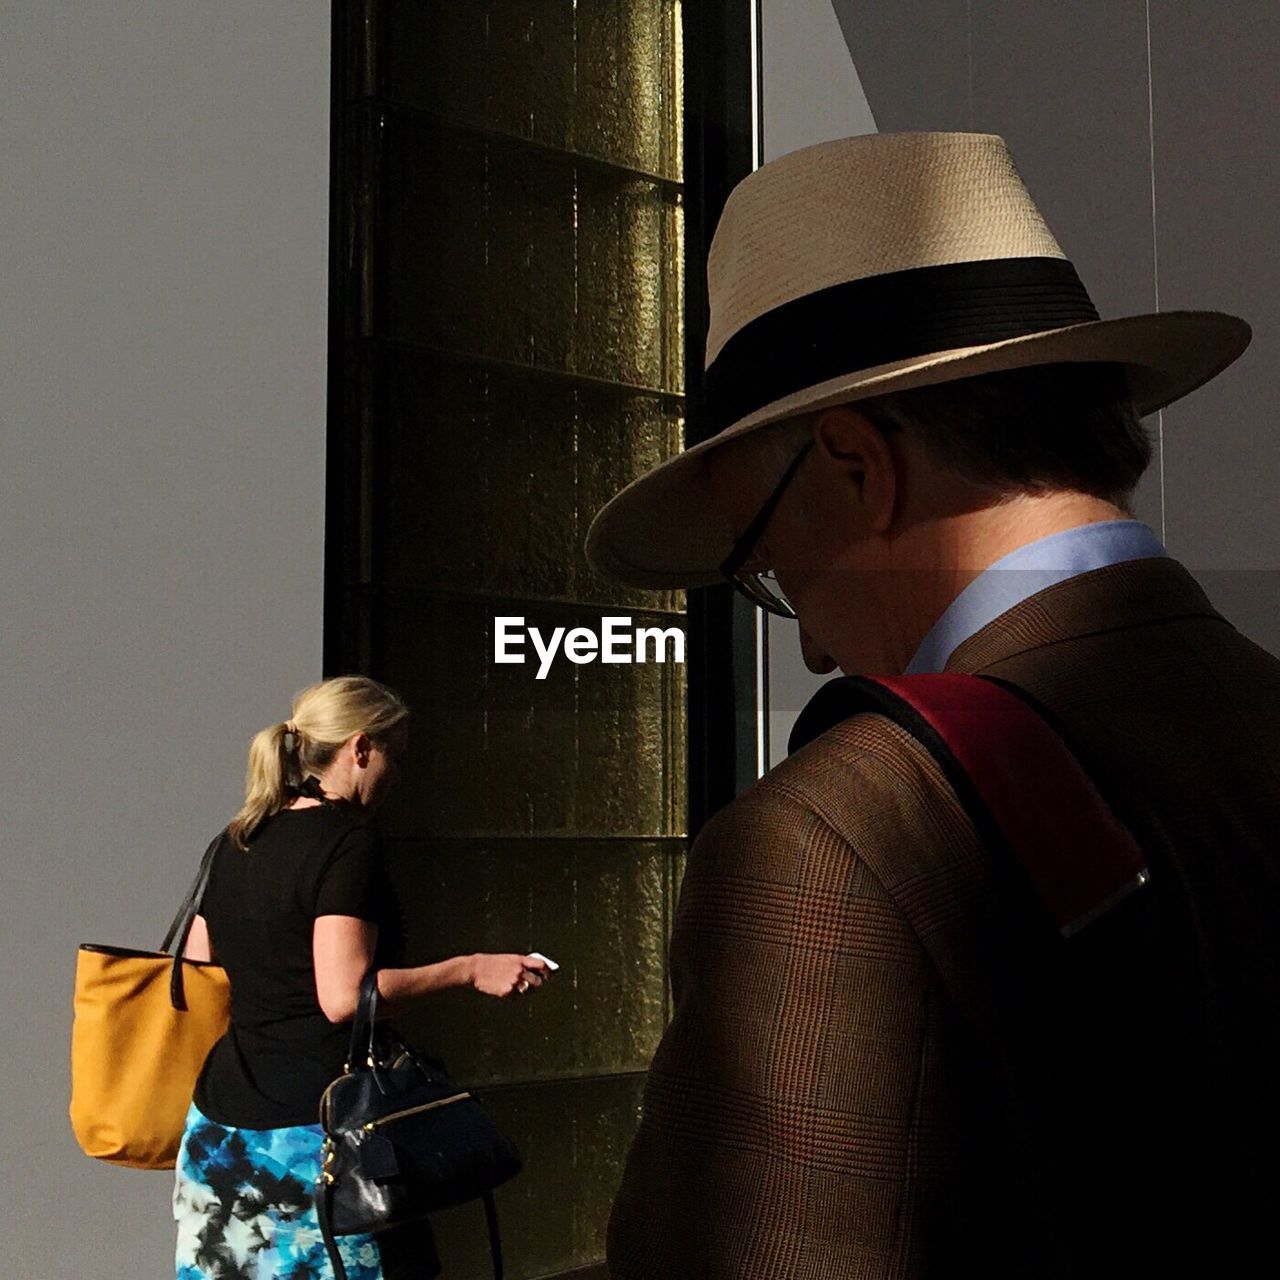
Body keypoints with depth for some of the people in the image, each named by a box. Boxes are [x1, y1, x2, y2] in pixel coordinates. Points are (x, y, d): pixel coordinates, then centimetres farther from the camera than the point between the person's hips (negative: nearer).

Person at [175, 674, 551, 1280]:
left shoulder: (235, 842, 11)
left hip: (221, 1121, 8)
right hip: (311, 1123, -8)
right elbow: (343, 997, -20)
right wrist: (467, 970, -13)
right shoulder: (346, 842, -12)